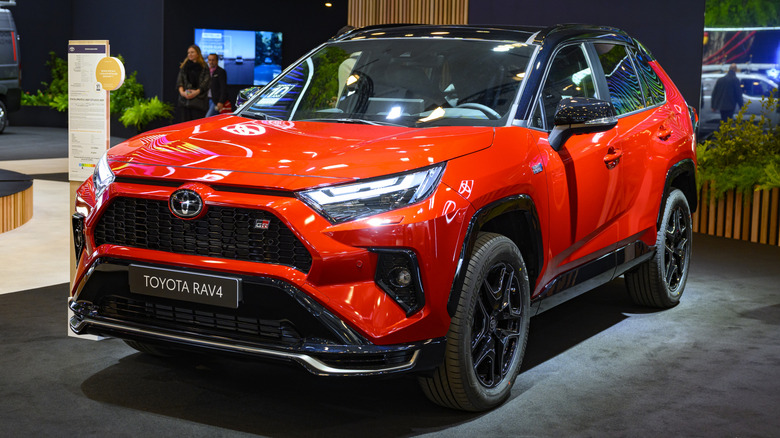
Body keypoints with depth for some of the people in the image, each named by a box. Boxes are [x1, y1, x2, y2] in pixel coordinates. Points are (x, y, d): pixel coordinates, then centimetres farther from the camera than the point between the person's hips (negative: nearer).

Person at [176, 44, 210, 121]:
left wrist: (197, 92, -17)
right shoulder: (184, 66, 15)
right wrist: (181, 91, -10)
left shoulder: (204, 68, 4)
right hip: (185, 99, 3)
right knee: (185, 121, 1)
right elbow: (179, 80, 8)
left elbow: (206, 82, -4)